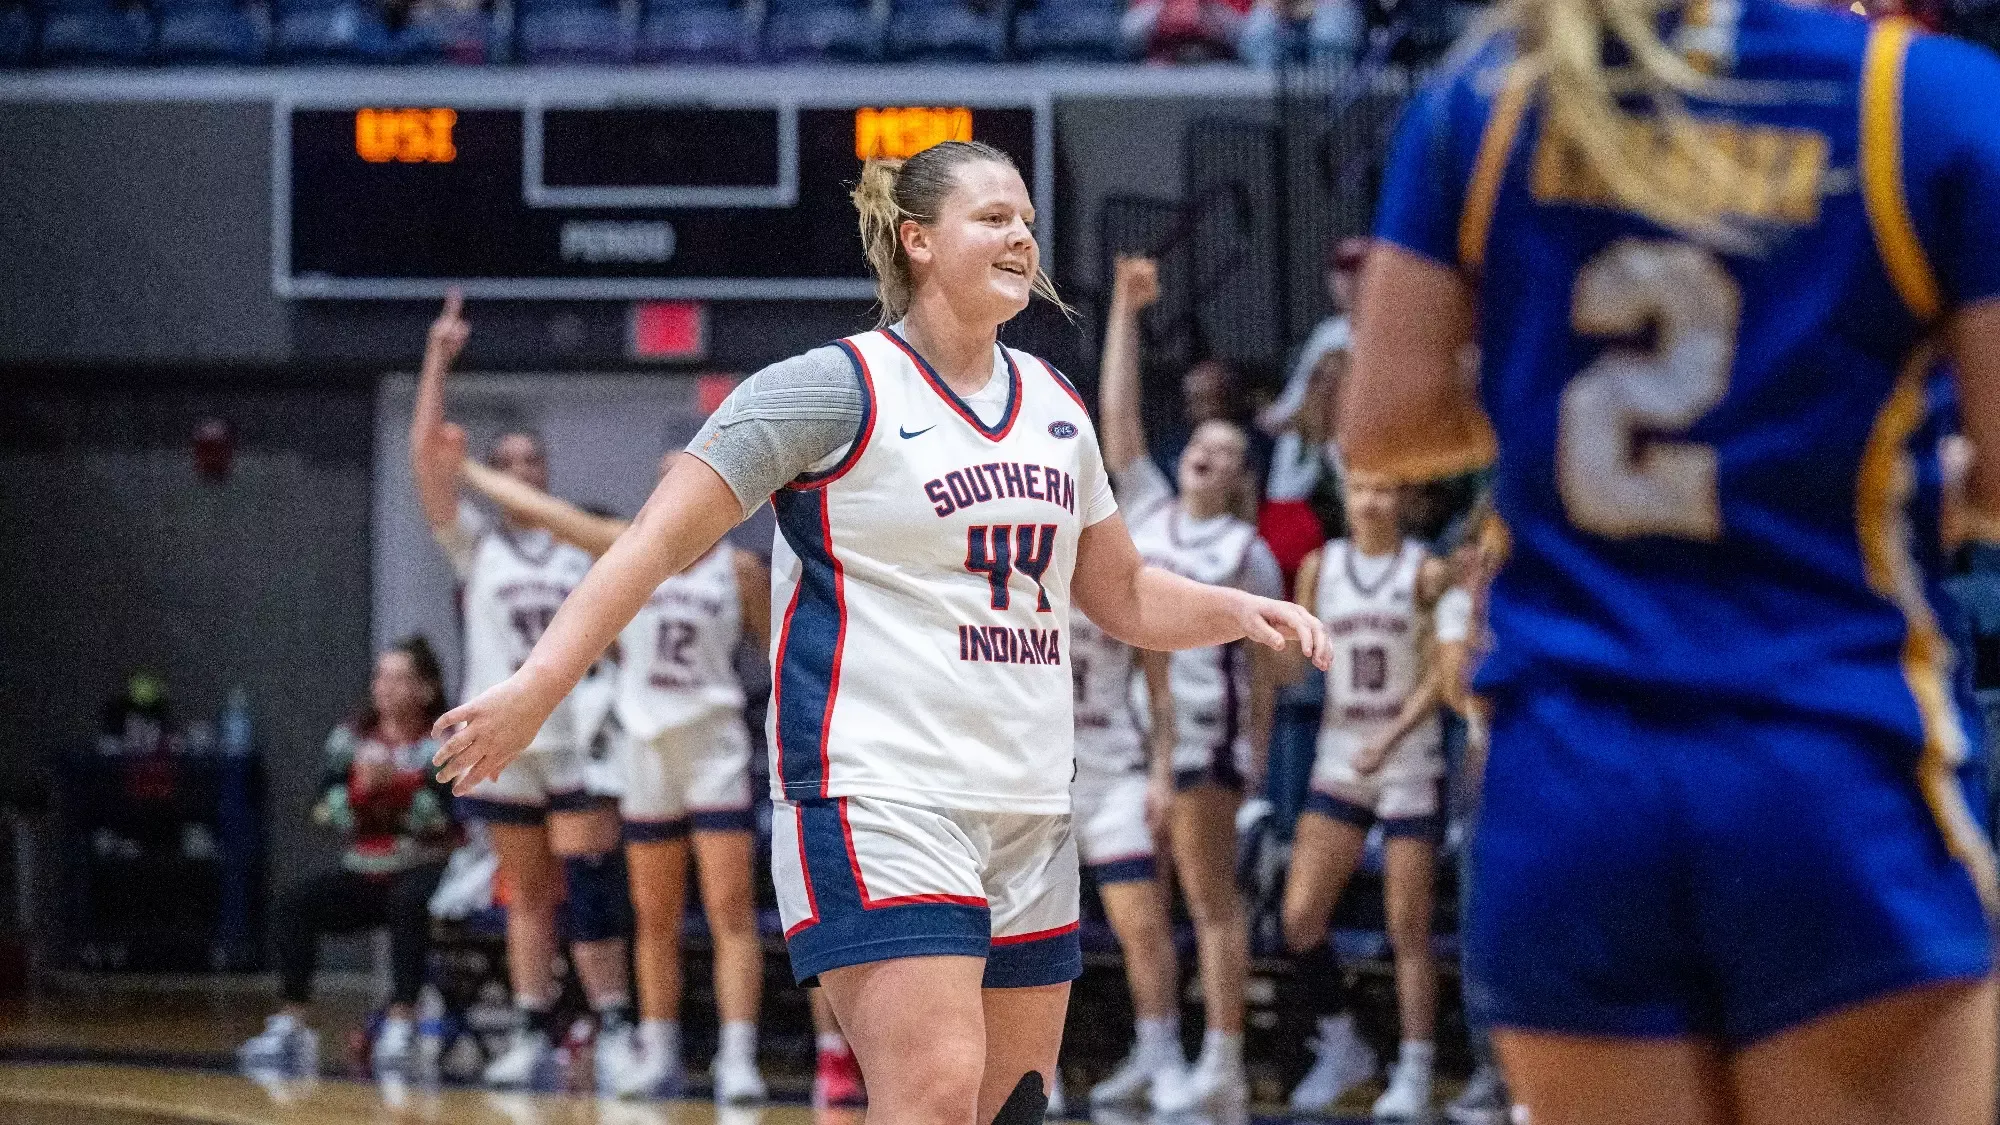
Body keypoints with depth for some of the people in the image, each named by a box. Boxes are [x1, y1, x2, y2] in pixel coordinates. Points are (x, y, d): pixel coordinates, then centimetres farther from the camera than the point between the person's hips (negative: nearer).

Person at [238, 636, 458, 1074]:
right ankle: (291, 1025, -22)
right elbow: (333, 816, 0)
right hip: (363, 874, 4)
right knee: (296, 901, -19)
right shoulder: (351, 738, 6)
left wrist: (395, 782, -26)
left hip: (425, 871, -4)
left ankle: (402, 1023, -38)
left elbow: (442, 820, -15)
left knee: (408, 901, -37)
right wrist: (362, 787, -19)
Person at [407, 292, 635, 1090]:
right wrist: (437, 358, -8)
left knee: (590, 889, -9)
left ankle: (614, 1028, -8)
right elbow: (426, 453, -4)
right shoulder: (475, 543, 6)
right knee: (527, 896, 6)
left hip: (579, 739, -1)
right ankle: (534, 1038, 10)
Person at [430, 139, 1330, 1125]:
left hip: (1026, 813, 7)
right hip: (875, 797, -7)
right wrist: (535, 686, -18)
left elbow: (1122, 596, 27)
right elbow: (662, 540, -8)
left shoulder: (1054, 407, 15)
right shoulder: (837, 389, -5)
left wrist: (1238, 611, 8)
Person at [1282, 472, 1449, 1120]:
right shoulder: (1320, 567, 6)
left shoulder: (1426, 572, -4)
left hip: (1410, 765, -3)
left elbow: (1438, 676, -9)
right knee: (1300, 916, -6)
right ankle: (1341, 1047, 11)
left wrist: (1389, 739, -21)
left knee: (1408, 927, -3)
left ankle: (1414, 1072, 3)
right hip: (1338, 762, 3)